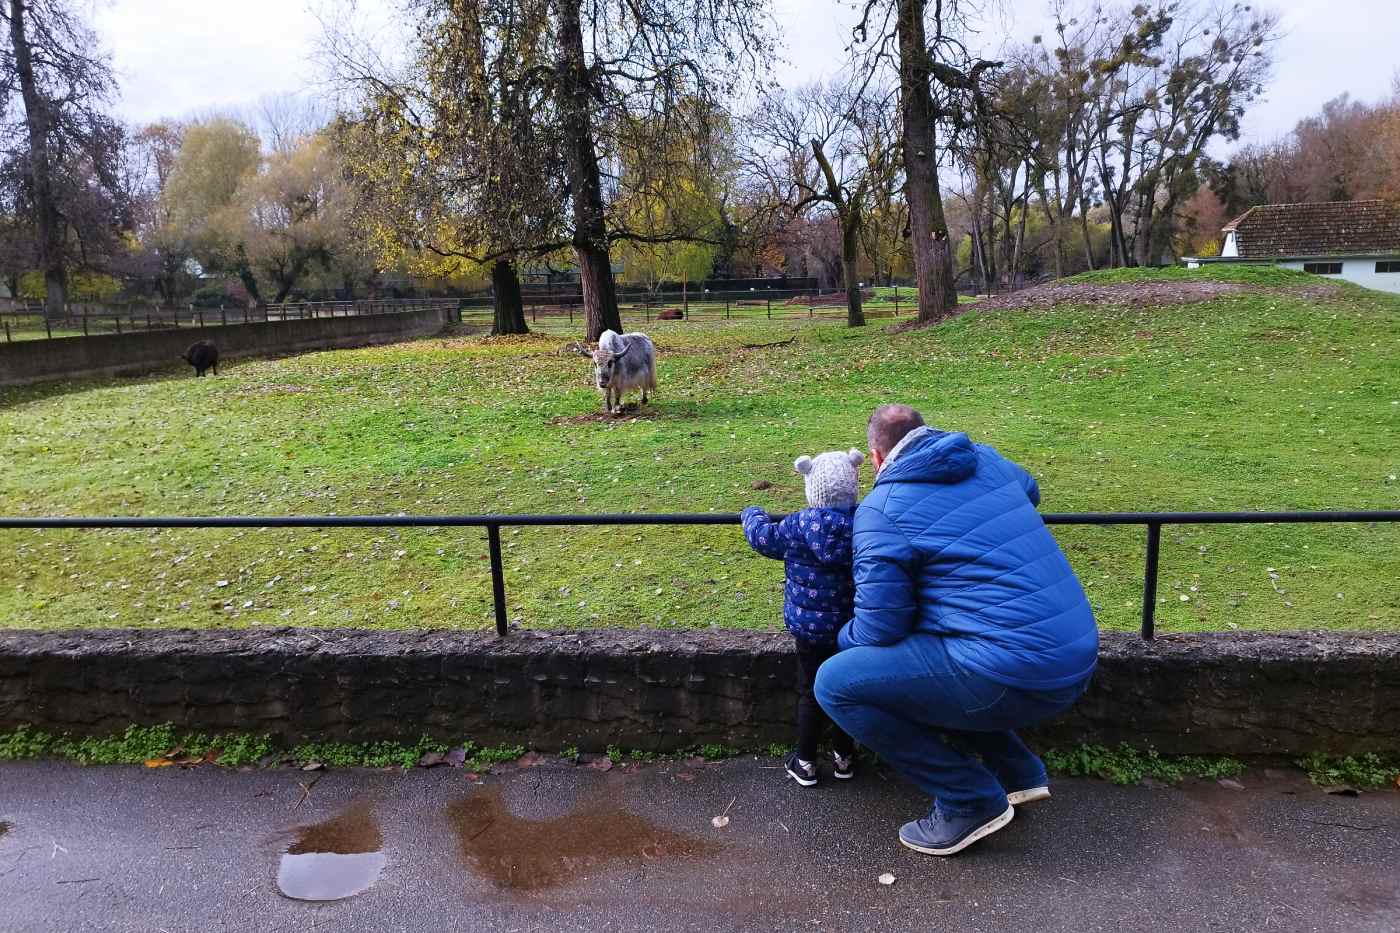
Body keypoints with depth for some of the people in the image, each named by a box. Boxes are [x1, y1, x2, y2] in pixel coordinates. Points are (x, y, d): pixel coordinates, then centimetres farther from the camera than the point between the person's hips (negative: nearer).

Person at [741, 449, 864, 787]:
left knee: (810, 693, 13)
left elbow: (763, 537, -2)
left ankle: (805, 762, 24)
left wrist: (752, 515, 18)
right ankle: (844, 758, 33)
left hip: (809, 628, -2)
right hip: (854, 628, 2)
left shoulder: (797, 527, -19)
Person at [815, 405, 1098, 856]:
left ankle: (971, 801, 4)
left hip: (1017, 678, -9)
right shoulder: (986, 459, 12)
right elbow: (1029, 490, 36)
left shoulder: (881, 509, -8)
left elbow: (880, 629, -8)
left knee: (836, 684, -6)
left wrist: (844, 636, 14)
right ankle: (1017, 771, 26)